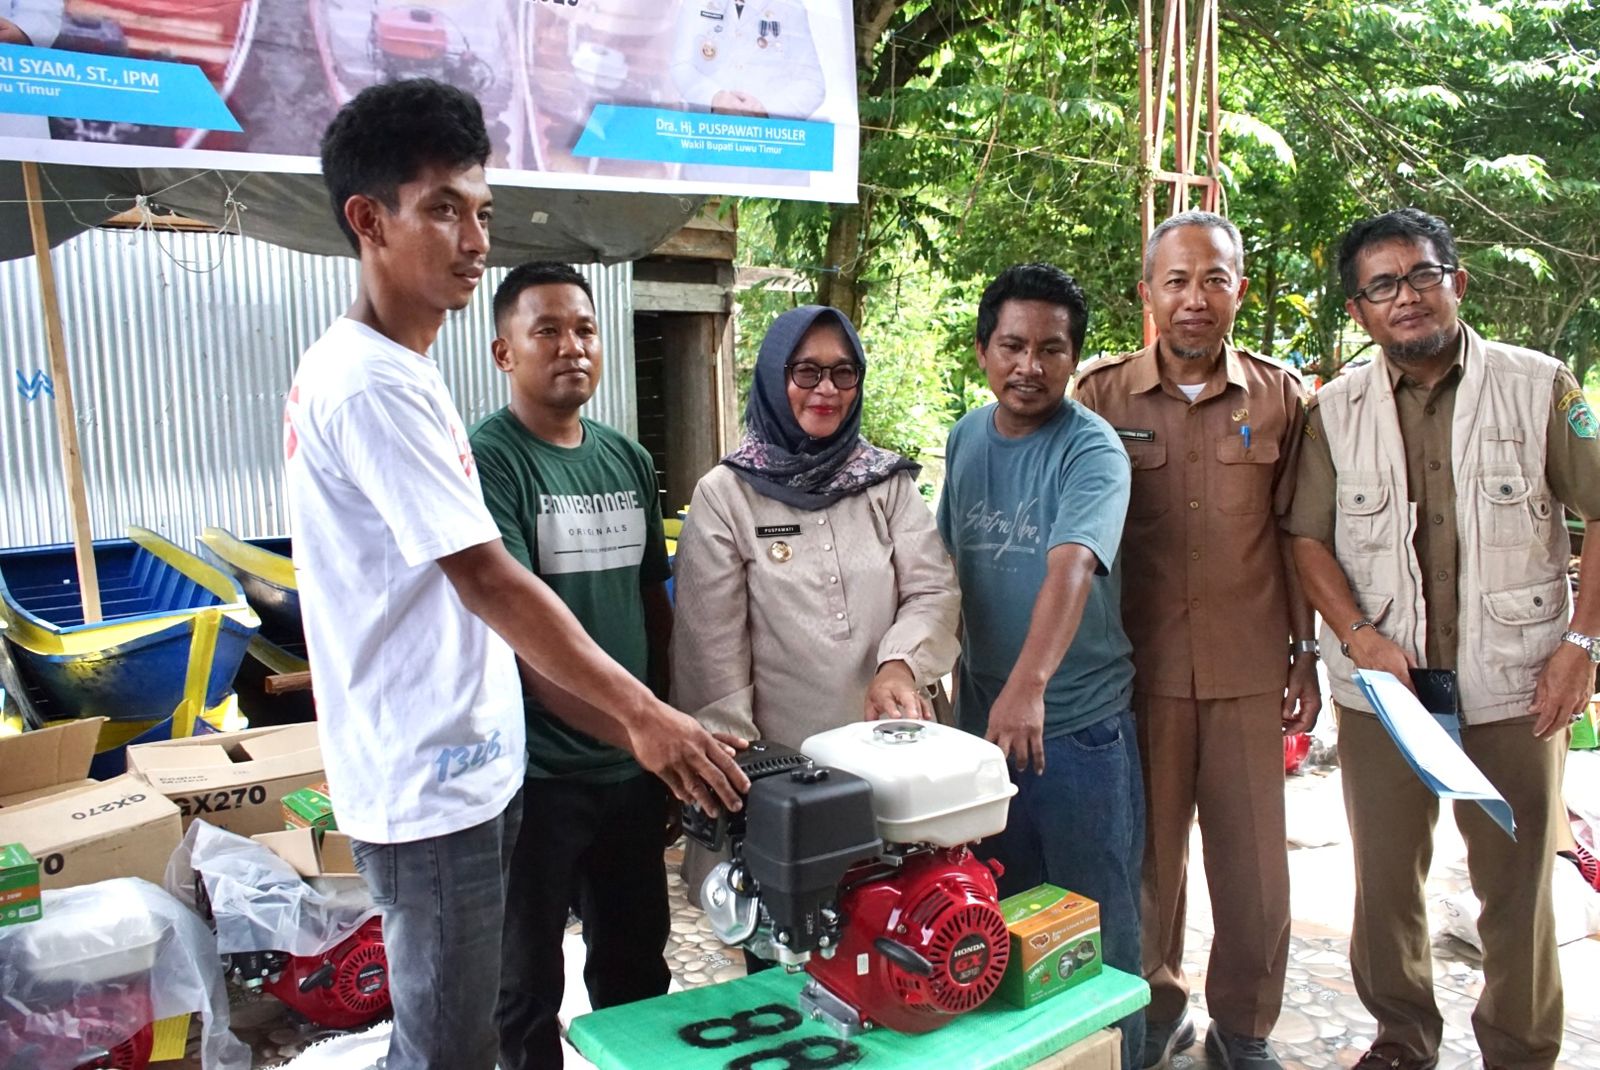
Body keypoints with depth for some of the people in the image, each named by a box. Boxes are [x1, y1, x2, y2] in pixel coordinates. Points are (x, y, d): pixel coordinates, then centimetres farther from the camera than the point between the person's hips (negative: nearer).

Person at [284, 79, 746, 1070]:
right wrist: (644, 714, -19)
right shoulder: (372, 383, -18)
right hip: (437, 782, -10)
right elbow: (490, 583, -22)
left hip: (456, 766, 10)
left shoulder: (389, 369, 12)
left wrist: (613, 715, 12)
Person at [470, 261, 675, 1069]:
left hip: (634, 766, 6)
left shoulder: (629, 461, 7)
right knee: (529, 985, 13)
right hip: (535, 773, -6)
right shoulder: (486, 461, -13)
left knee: (638, 968, 21)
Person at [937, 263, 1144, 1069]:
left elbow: (1071, 568, -32)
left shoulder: (1092, 450, -16)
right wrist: (962, 674, 12)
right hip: (981, 713, 6)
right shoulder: (967, 437, 4)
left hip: (1078, 722, -5)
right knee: (992, 913, 19)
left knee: (1094, 923, 8)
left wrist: (1028, 685, -47)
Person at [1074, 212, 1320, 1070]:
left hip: (1247, 670, 1)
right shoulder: (1101, 395, -2)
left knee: (1255, 866, 9)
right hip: (1140, 668, -1)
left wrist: (1305, 657, 7)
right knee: (1147, 854, 12)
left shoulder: (1278, 397, 2)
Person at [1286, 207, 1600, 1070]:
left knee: (1517, 885, 9)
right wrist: (1362, 636, -12)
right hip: (1381, 681, 2)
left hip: (1514, 683, -1)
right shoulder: (1336, 410, 3)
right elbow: (1308, 538, 1)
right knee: (1385, 878, 12)